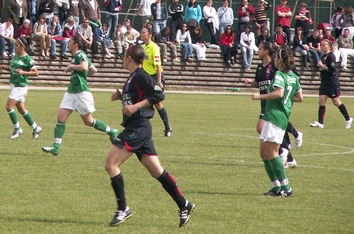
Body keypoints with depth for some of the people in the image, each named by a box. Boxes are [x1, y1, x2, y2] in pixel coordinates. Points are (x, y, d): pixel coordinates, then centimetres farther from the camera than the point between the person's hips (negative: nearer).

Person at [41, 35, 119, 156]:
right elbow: (93, 70, 23)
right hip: (71, 91, 9)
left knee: (88, 121, 2)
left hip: (81, 92, -9)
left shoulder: (81, 55, -10)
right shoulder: (75, 56, 17)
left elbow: (84, 67, -31)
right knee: (61, 118, -2)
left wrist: (71, 66, -18)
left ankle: (112, 132, 20)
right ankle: (56, 147, -4)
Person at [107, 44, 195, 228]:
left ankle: (123, 209, -9)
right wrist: (121, 97, 14)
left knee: (111, 164, -11)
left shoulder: (140, 76, -11)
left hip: (138, 128, -10)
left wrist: (136, 106, -22)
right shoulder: (133, 77, 17)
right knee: (156, 171, 10)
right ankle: (184, 205, 12)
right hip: (136, 128, 10)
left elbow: (158, 95, -19)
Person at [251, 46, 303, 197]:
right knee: (264, 152, 12)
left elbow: (279, 92, -27)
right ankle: (276, 187, 12)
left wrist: (260, 96, -18)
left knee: (271, 152, -10)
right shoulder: (293, 76, 15)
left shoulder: (280, 75, -11)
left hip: (275, 116, -10)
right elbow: (299, 98, 19)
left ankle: (286, 187, -11)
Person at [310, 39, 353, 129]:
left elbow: (332, 69, -21)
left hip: (332, 83, -9)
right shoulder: (324, 56, 13)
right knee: (322, 101, -2)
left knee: (336, 102, 0)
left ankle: (348, 119, 16)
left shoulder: (331, 56, -14)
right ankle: (320, 123, -8)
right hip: (324, 82, 9)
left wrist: (322, 65, -18)